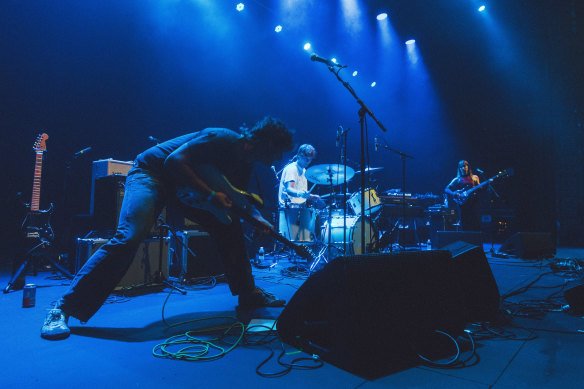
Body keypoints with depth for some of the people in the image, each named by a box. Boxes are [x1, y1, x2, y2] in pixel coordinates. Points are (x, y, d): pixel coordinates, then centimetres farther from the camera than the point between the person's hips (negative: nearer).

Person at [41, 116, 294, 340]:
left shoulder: (245, 162, 2)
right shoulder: (223, 140, -26)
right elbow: (173, 160, -32)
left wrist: (257, 219, -5)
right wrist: (210, 195, -33)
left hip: (186, 185, 8)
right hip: (151, 173, -8)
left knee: (231, 230, 2)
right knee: (129, 237, -28)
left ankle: (249, 295, 13)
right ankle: (64, 309, -17)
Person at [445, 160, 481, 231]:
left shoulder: (474, 177, 15)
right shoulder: (457, 179, 12)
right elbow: (446, 189, 6)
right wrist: (453, 194, -13)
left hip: (473, 202, 0)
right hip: (462, 203, 0)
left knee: (475, 222, -7)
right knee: (464, 226, -3)